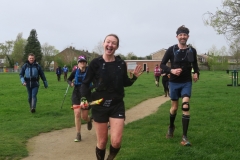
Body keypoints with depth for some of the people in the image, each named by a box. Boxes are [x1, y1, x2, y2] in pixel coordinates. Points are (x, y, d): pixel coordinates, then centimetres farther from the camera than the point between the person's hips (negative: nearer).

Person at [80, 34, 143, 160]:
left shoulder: (121, 64, -1)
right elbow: (86, 83, -2)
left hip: (117, 105, 2)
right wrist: (84, 98, -18)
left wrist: (134, 77, -5)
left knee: (116, 142, -5)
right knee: (102, 142, 8)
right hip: (99, 106, -1)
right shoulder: (96, 63, -9)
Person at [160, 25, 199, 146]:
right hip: (174, 82, 0)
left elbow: (195, 64, 15)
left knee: (185, 106, -14)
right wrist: (171, 70, -21)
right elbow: (162, 64, -3)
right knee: (174, 107, 11)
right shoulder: (171, 50, -6)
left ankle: (184, 137, -9)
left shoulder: (192, 51, 0)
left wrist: (196, 73, -5)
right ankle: (171, 127, 42)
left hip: (186, 82, 0)